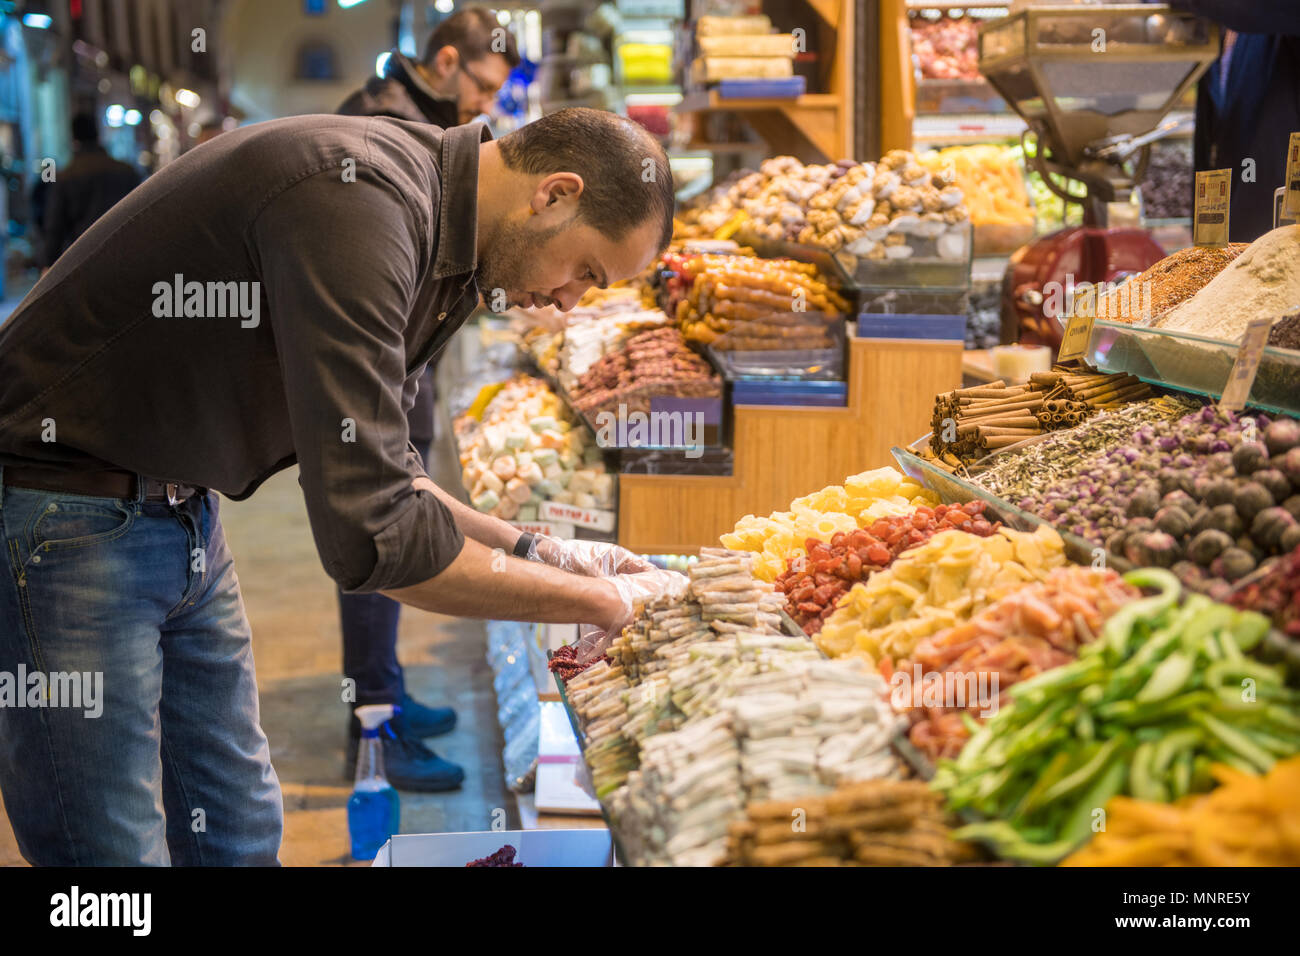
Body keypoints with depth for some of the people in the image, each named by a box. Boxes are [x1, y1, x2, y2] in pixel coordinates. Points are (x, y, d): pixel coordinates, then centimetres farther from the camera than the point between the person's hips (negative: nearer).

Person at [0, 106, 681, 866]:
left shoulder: (433, 228, 4)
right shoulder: (358, 201, -28)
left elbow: (371, 467, 14)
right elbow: (372, 536, -31)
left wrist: (535, 551, 4)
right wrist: (601, 603, -20)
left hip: (181, 510, 10)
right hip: (62, 512, -9)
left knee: (242, 832, 15)